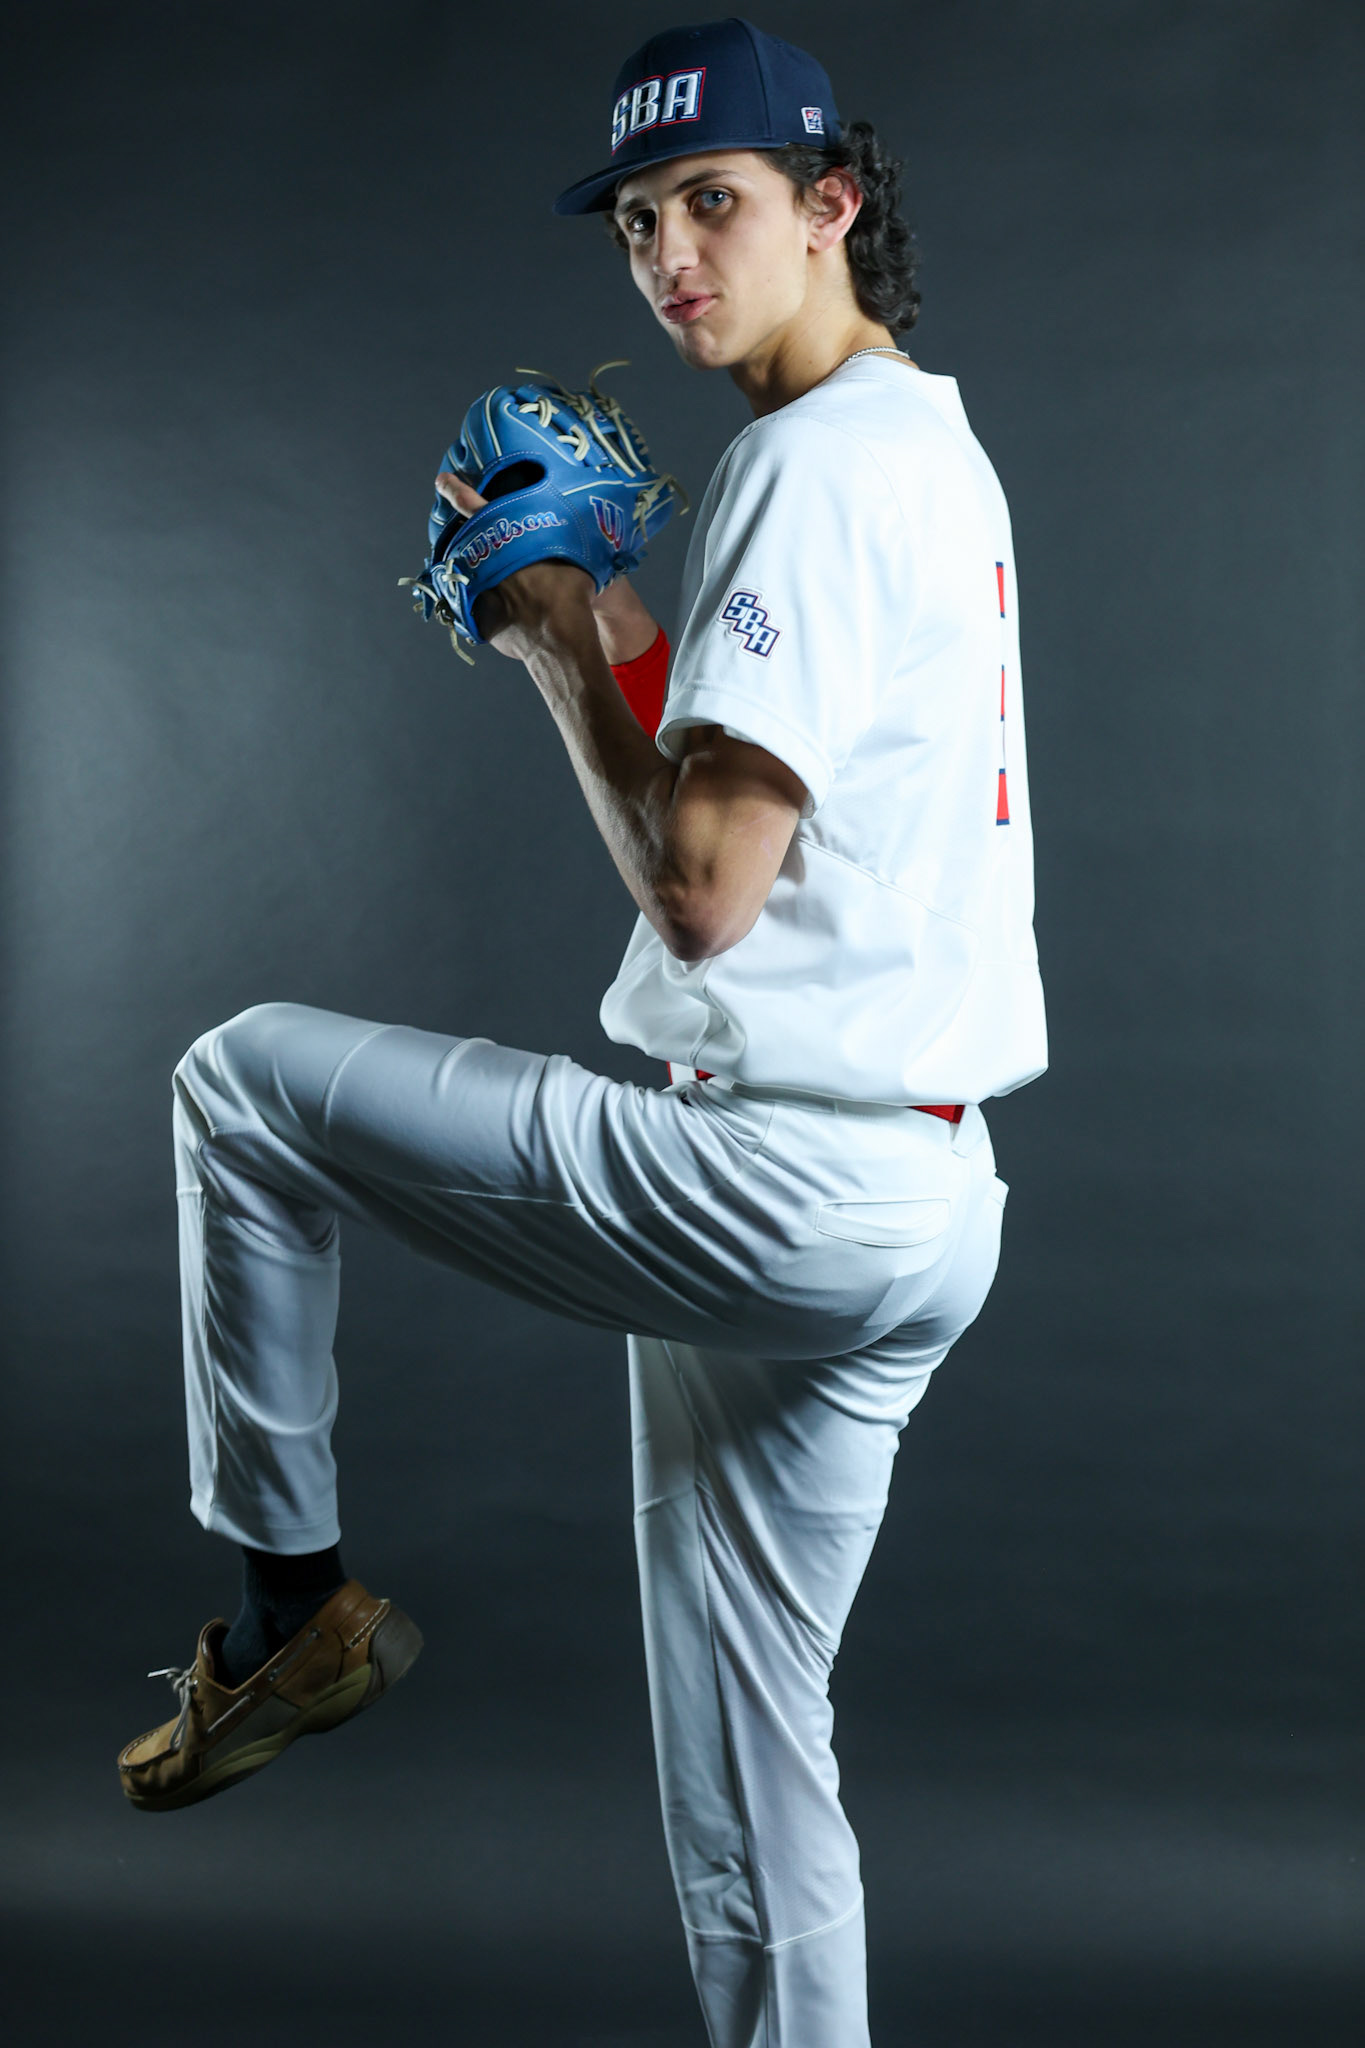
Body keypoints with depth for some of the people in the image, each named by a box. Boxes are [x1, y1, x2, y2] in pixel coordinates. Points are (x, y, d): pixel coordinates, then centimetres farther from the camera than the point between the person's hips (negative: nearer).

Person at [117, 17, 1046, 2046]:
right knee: (749, 1788, 16)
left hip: (777, 1179, -10)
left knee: (245, 1075, 6)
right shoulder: (934, 450, 18)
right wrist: (600, 624, 15)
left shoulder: (811, 459, -14)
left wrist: (564, 644, -7)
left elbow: (703, 888, -21)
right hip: (922, 1209, 10)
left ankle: (288, 1597, 14)